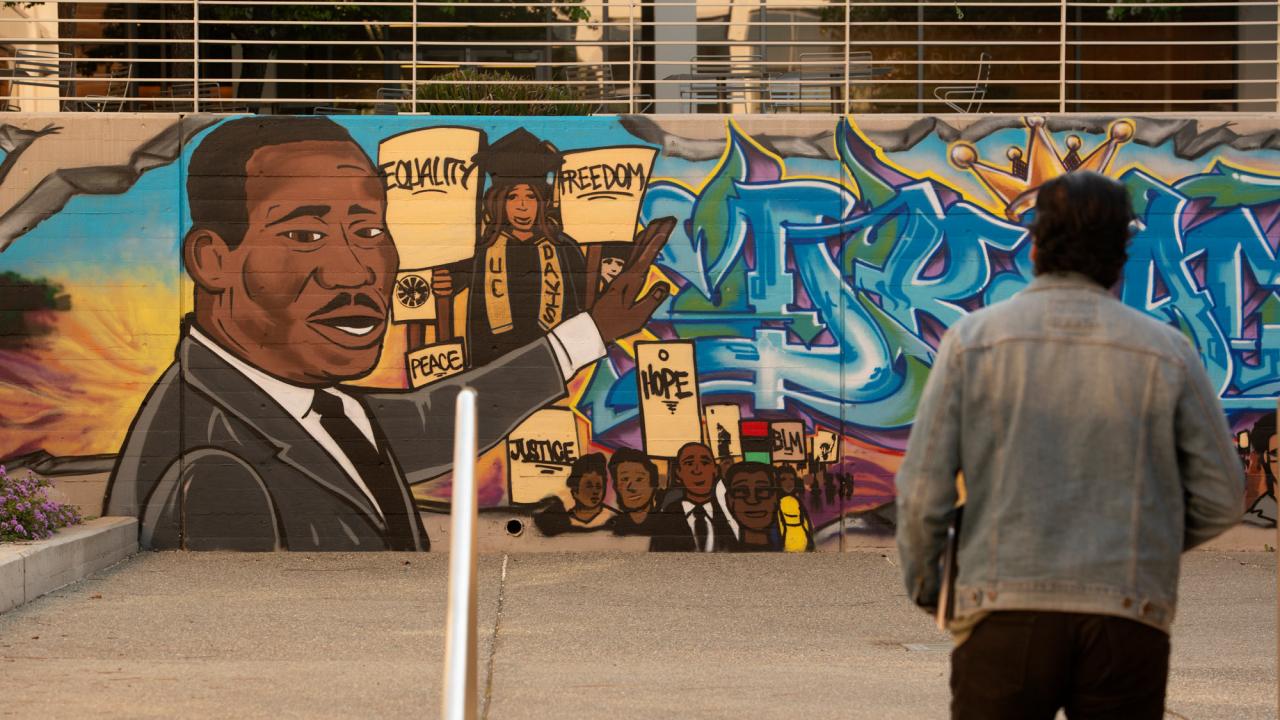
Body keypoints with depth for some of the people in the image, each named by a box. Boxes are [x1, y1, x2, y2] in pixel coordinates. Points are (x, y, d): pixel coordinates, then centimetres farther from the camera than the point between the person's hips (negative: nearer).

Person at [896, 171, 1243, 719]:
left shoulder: (972, 340, 2)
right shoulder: (1167, 351, 4)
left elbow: (922, 492, -2)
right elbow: (1220, 498, 7)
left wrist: (921, 579, 16)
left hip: (1007, 614, -1)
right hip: (1125, 621, 1)